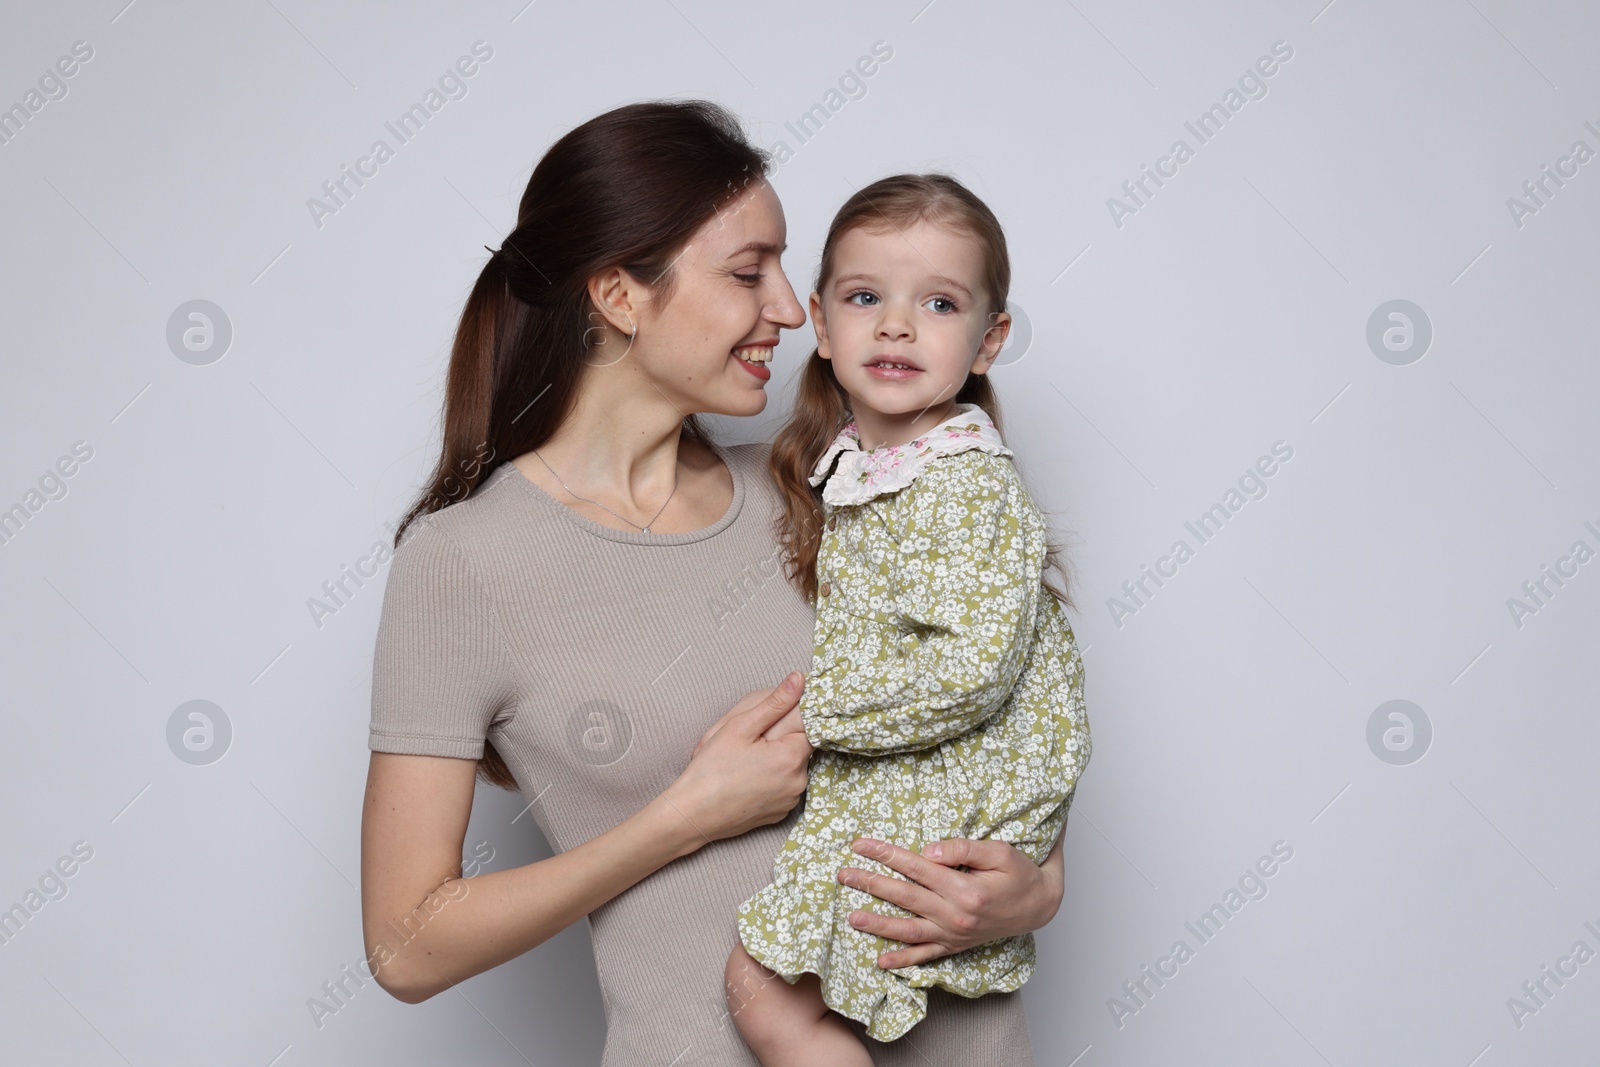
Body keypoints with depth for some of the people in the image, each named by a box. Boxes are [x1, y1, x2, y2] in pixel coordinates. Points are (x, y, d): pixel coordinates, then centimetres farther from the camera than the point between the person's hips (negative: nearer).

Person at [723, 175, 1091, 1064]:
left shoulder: (970, 486, -19)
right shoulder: (847, 463, 8)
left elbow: (972, 668, -25)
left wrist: (812, 712, -19)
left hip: (943, 805, -9)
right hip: (866, 790, 9)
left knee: (764, 986, -11)